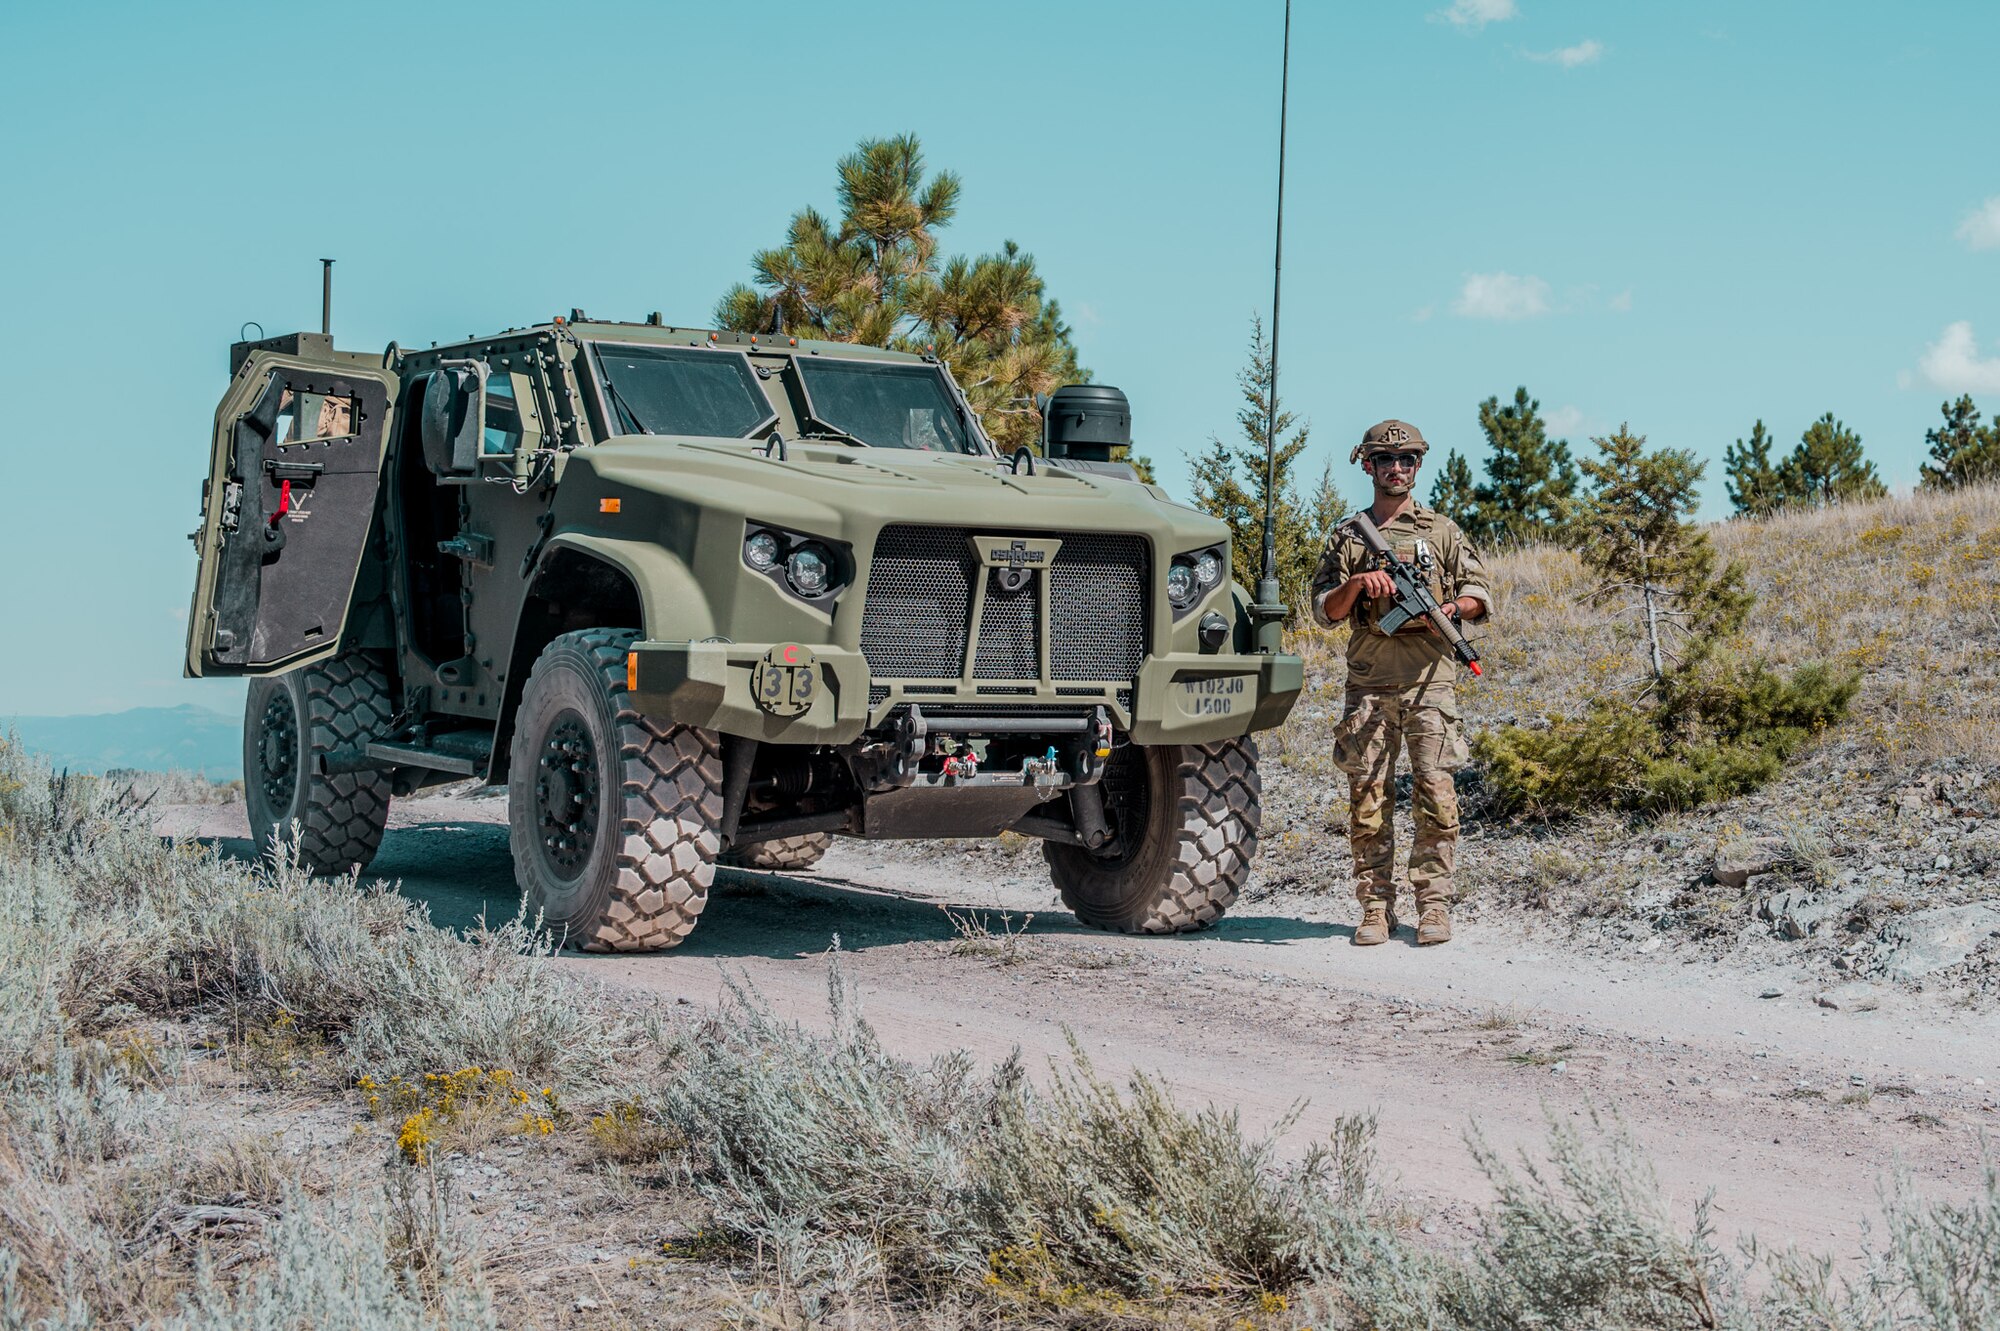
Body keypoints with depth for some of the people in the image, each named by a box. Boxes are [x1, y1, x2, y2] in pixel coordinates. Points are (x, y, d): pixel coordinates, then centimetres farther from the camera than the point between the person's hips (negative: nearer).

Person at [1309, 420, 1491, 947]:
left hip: (1430, 681, -1)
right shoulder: (1346, 539, 13)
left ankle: (1433, 905, -1)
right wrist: (1356, 584, -11)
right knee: (1367, 799, -1)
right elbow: (1325, 611, 7)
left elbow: (1480, 595, 11)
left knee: (1435, 795, -7)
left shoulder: (1442, 531, 12)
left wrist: (1452, 608, -10)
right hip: (1368, 684, 1)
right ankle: (1375, 908, 5)